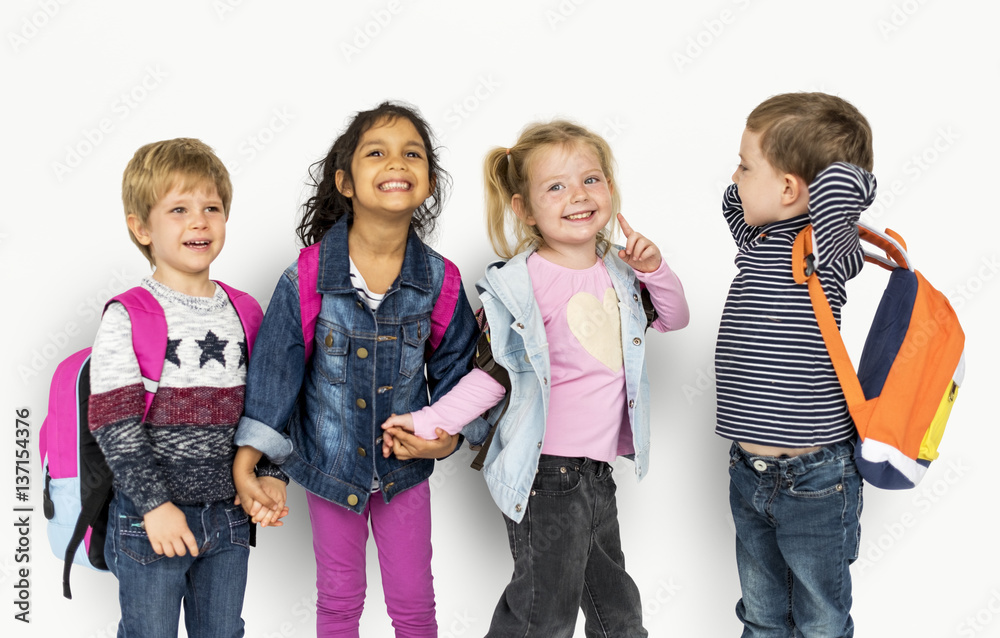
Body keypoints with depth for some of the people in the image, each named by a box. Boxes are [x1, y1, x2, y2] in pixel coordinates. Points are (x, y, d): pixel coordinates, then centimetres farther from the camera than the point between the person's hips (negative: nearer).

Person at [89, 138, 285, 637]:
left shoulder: (242, 313, 5)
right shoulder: (127, 319, -11)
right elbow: (113, 422, -15)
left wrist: (270, 474, -2)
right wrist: (153, 503, -19)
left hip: (229, 516, 4)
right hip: (150, 520, -4)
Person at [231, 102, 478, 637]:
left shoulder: (439, 281, -12)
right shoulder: (306, 279, -18)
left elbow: (456, 365, 1)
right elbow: (274, 367, -12)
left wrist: (449, 431, -14)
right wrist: (246, 462, -14)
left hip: (405, 466, 1)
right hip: (329, 465, -1)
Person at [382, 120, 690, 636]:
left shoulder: (618, 271, 6)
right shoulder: (518, 284, -14)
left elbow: (674, 318, 18)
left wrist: (654, 270, -1)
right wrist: (431, 422, -18)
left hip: (597, 471, 7)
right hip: (545, 477, -7)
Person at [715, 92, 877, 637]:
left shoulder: (825, 252, -18)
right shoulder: (756, 241, 4)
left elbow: (844, 181, -35)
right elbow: (734, 198, 24)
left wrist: (827, 181, -15)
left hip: (815, 482, -7)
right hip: (749, 473, 7)